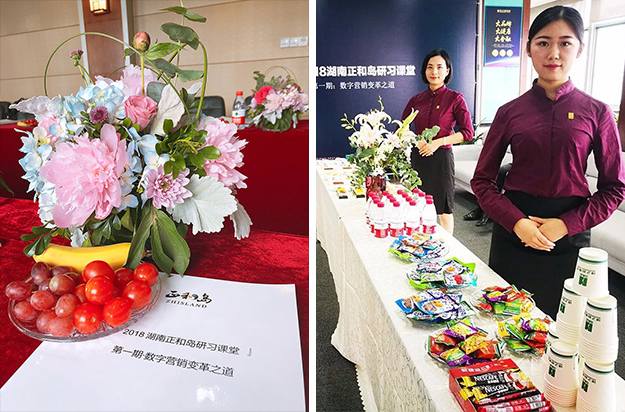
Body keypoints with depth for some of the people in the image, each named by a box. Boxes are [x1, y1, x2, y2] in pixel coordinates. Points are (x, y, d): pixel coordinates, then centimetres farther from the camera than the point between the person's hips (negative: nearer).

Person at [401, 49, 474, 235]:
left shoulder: (455, 98, -4)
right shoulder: (416, 99, 8)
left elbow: (467, 132, -8)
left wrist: (438, 142, -17)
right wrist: (417, 141, -9)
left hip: (441, 157, -4)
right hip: (417, 156, 4)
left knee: (443, 209, 5)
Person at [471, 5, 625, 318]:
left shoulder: (596, 112, -2)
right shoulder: (510, 112, 0)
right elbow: (482, 180, 0)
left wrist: (567, 224, -14)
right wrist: (517, 222, -14)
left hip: (569, 235, 0)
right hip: (513, 231, 1)